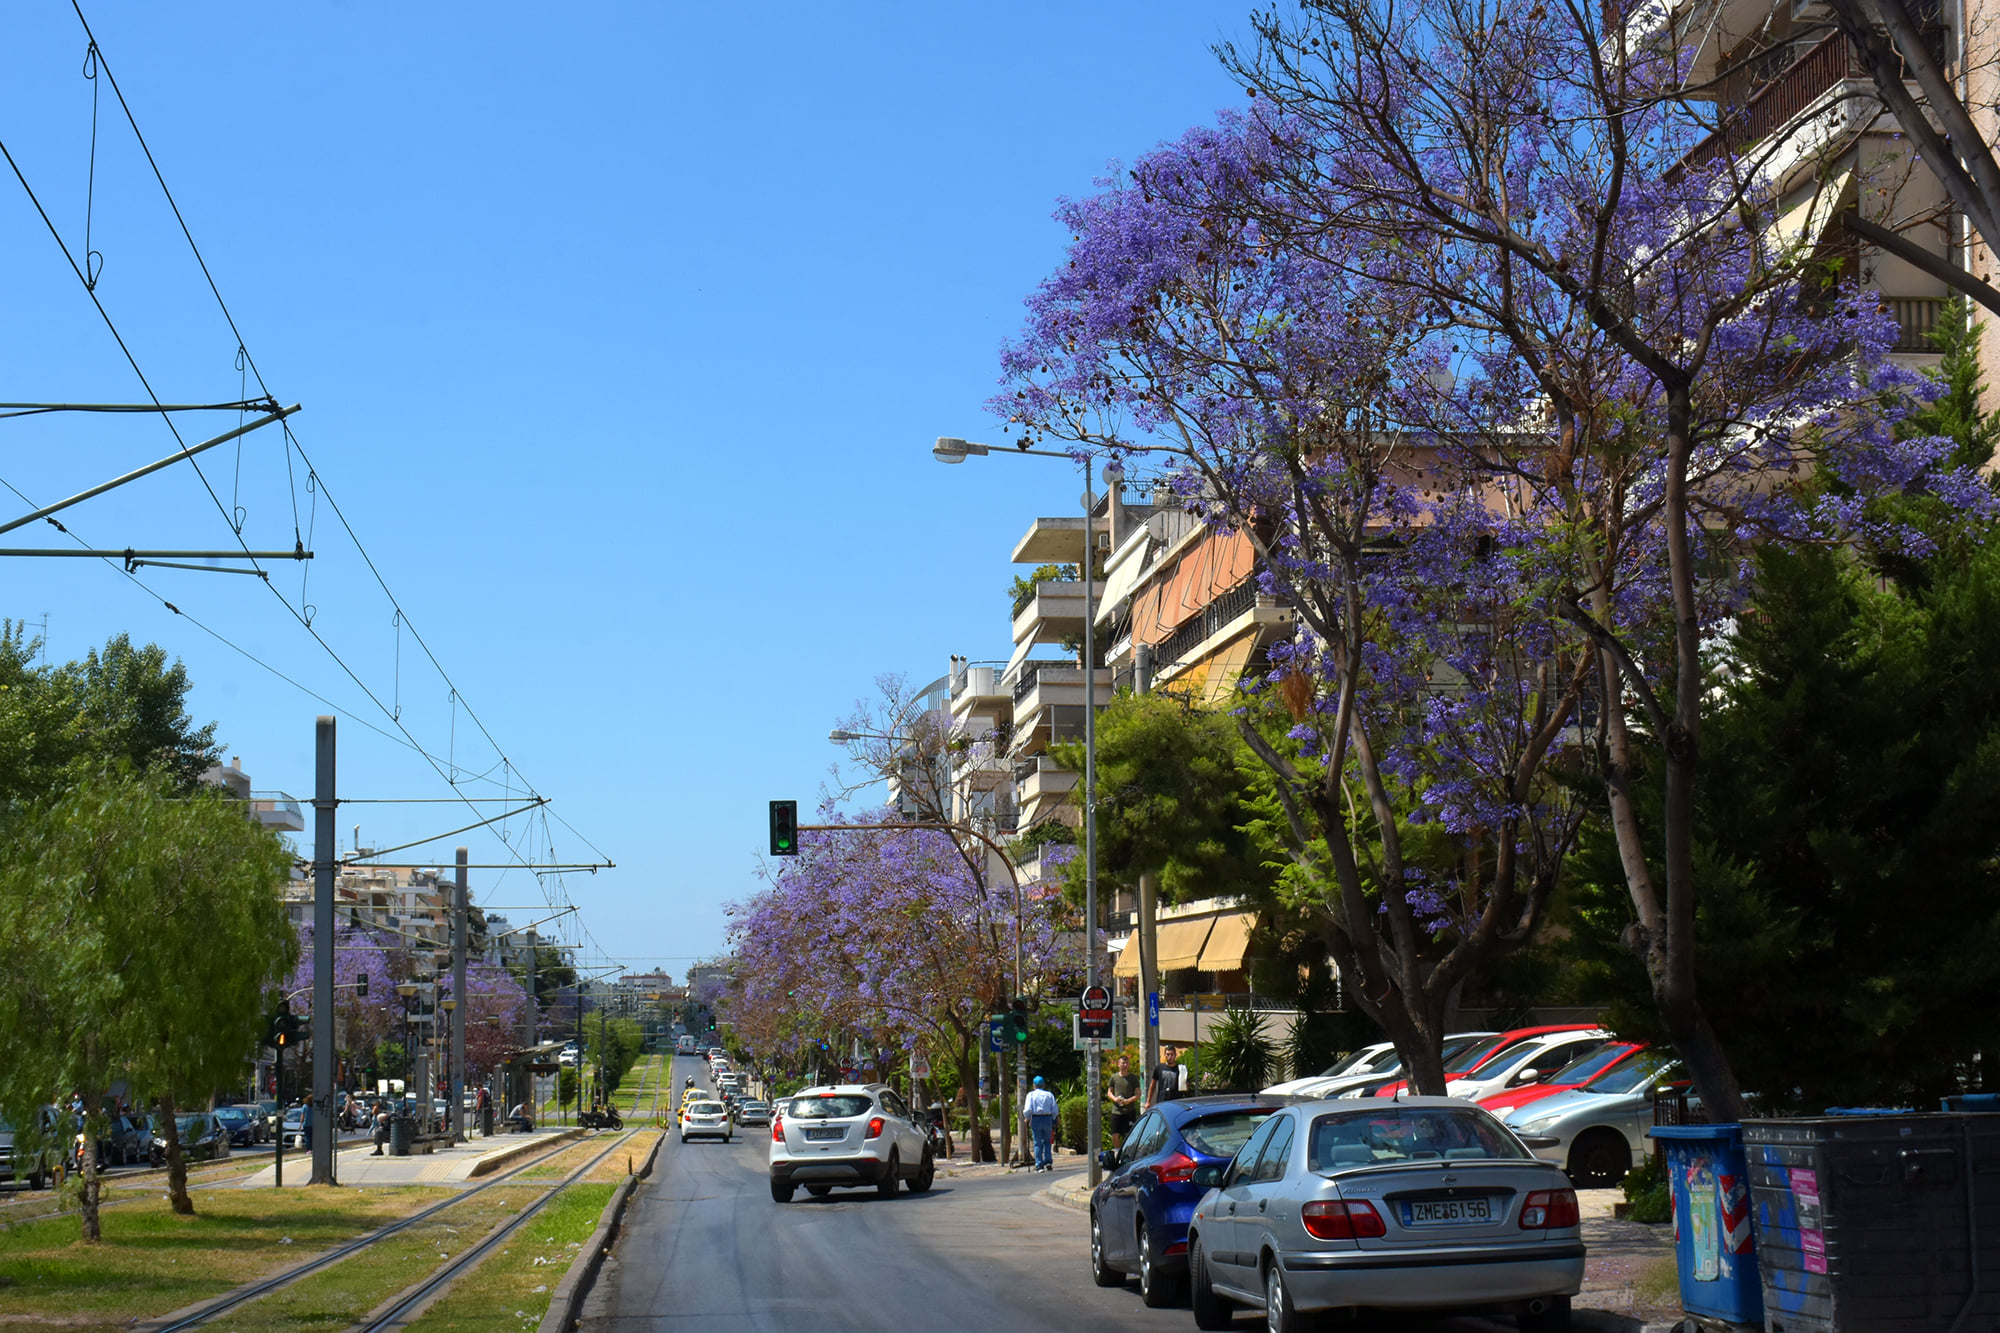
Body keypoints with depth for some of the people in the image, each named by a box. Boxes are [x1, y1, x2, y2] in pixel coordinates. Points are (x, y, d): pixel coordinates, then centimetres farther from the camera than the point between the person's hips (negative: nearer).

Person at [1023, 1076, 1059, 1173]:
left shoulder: (1031, 1095, 0)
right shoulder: (1049, 1095, 6)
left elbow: (1028, 1109, -10)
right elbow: (1055, 1110, 4)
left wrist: (1026, 1118, 8)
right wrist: (1052, 1119, 19)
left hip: (1036, 1119, -2)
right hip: (1048, 1119, 2)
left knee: (1037, 1143, 3)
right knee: (1047, 1142, 15)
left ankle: (1039, 1165, 1)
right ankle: (1048, 1162, 2)